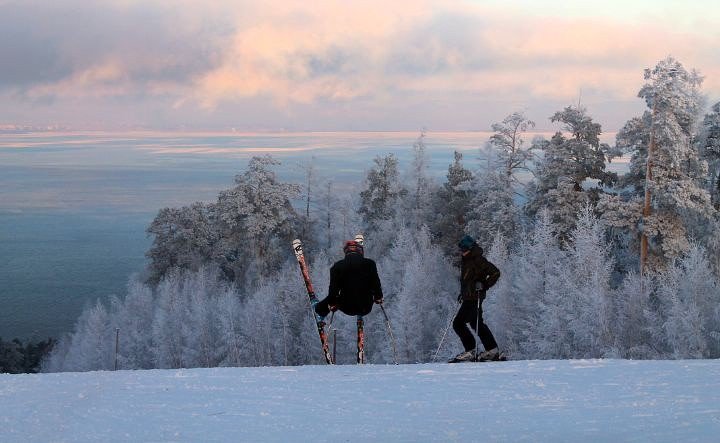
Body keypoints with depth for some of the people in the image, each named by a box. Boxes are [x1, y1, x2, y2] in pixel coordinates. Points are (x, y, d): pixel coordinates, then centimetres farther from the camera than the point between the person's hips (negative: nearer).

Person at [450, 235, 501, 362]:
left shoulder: (478, 260, -14)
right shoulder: (466, 260, 15)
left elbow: (495, 272, -16)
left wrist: (484, 285, -17)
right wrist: (463, 292, 22)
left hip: (474, 298, -10)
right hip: (468, 297, 10)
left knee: (458, 323, -12)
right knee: (476, 324, 13)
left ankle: (470, 351, -6)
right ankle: (492, 350, 18)